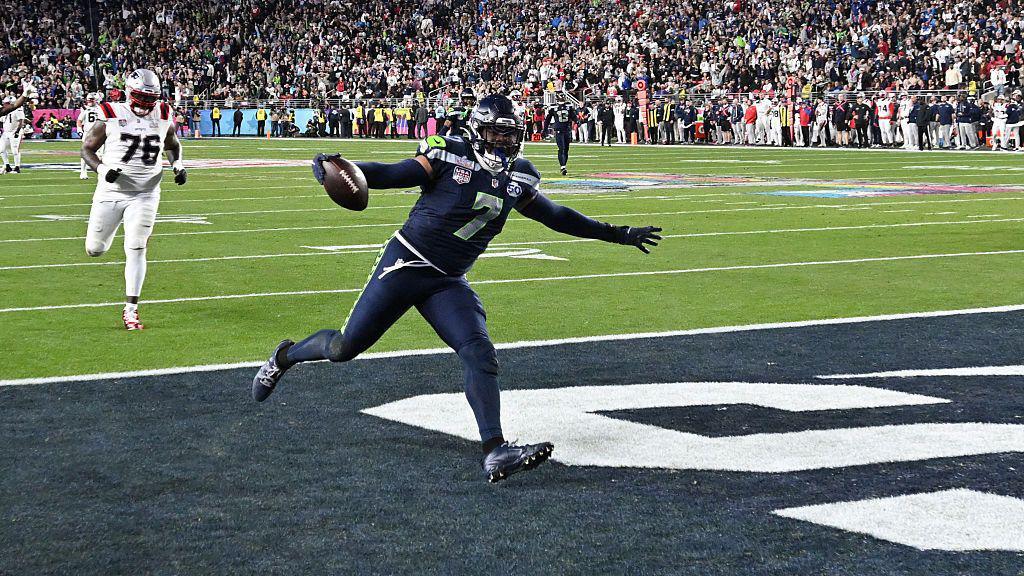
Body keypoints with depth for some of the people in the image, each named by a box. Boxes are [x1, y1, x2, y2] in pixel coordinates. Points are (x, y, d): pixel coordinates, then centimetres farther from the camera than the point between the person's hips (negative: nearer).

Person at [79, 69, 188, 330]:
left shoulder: (163, 116, 1)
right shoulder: (111, 115, -7)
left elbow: (172, 145, 21)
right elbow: (87, 148, 0)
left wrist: (178, 165, 1)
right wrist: (102, 169, -18)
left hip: (145, 194, 1)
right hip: (111, 190, -1)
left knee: (135, 250, -8)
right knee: (95, 250, 6)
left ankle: (130, 309, 0)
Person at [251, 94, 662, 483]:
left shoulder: (518, 179, 6)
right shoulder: (450, 157, -11)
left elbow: (555, 216, 20)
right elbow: (391, 175, -16)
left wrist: (618, 235, 25)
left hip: (449, 283, 5)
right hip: (406, 262, -5)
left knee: (480, 356, -15)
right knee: (346, 347, 2)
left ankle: (495, 452, -21)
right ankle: (285, 357, 33)